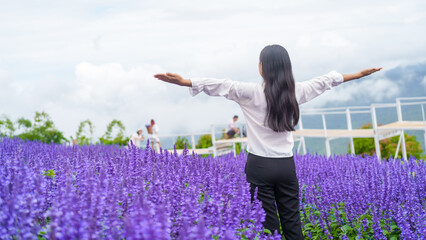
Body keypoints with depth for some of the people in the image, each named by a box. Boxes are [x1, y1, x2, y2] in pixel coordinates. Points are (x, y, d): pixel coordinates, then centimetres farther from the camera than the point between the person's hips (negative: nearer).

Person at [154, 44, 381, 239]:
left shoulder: (252, 92, -9)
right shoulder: (294, 91, 4)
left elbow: (222, 86, -18)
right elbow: (325, 80, 16)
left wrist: (184, 81, -24)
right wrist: (358, 74, 29)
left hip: (260, 165, -3)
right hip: (286, 165, 4)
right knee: (292, 221, 9)